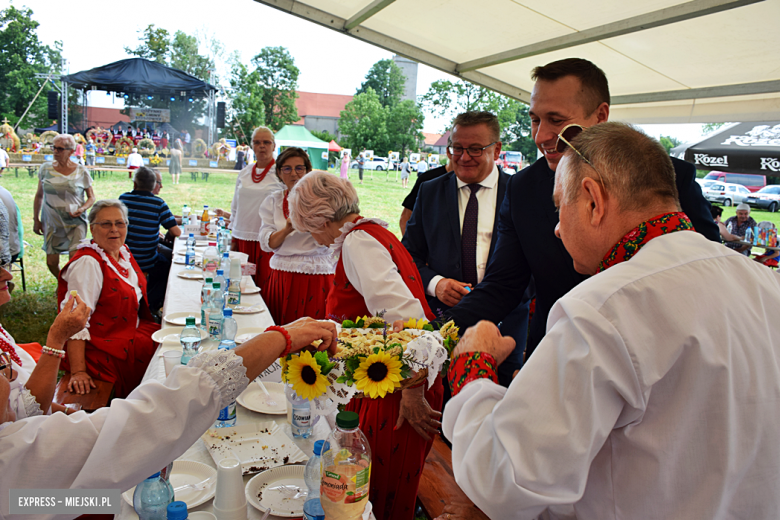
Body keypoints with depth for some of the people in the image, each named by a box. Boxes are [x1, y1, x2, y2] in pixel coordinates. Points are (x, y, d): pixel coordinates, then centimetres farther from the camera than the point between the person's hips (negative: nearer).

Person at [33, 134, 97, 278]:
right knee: (51, 263, 3)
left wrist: (83, 209, -15)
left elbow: (91, 197, 5)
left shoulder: (81, 172, -4)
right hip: (52, 223, 3)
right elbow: (39, 195, 12)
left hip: (76, 222, -2)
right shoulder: (45, 169, 2)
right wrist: (36, 219, 10)